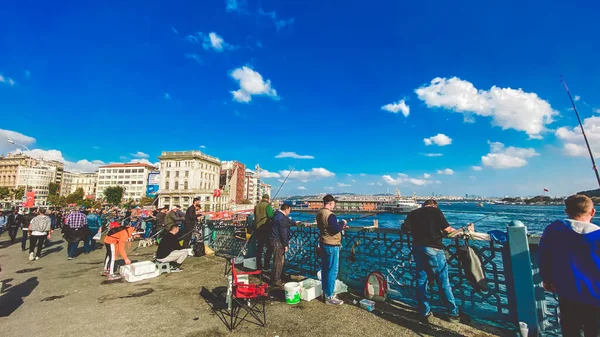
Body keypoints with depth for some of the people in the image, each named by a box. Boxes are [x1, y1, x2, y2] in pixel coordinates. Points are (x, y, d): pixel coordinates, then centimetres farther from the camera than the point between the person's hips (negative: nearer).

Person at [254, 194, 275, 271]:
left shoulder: (256, 206, 11)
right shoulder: (267, 205, -10)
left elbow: (255, 217, 16)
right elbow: (272, 216, -17)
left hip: (258, 228, 7)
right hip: (266, 228, -7)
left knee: (260, 247, 15)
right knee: (269, 247, 1)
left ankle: (259, 266, 22)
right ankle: (266, 267, 0)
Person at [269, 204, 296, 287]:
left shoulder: (278, 215, 12)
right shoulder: (282, 218, -21)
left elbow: (288, 221, 32)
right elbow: (283, 232, -22)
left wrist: (295, 223, 46)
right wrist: (286, 245, -17)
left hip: (275, 240, 11)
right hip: (278, 242, -11)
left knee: (281, 261, 22)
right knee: (279, 262, -2)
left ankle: (277, 277, 34)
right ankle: (276, 280, 7)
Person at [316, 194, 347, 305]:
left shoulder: (319, 213, 7)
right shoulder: (330, 215, -22)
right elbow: (335, 229, -25)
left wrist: (339, 225, 12)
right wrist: (342, 223, -8)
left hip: (323, 244, 10)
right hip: (332, 246, -9)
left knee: (325, 269, 18)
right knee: (332, 271, 0)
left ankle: (325, 292, 31)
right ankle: (329, 297, 9)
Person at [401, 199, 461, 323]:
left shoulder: (413, 213, 10)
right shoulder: (436, 211, 0)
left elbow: (405, 229, 1)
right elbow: (446, 229, -7)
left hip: (417, 248, 4)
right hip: (433, 249, -4)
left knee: (421, 281, 13)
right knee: (443, 283, 9)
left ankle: (425, 314, 21)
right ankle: (453, 314, 22)